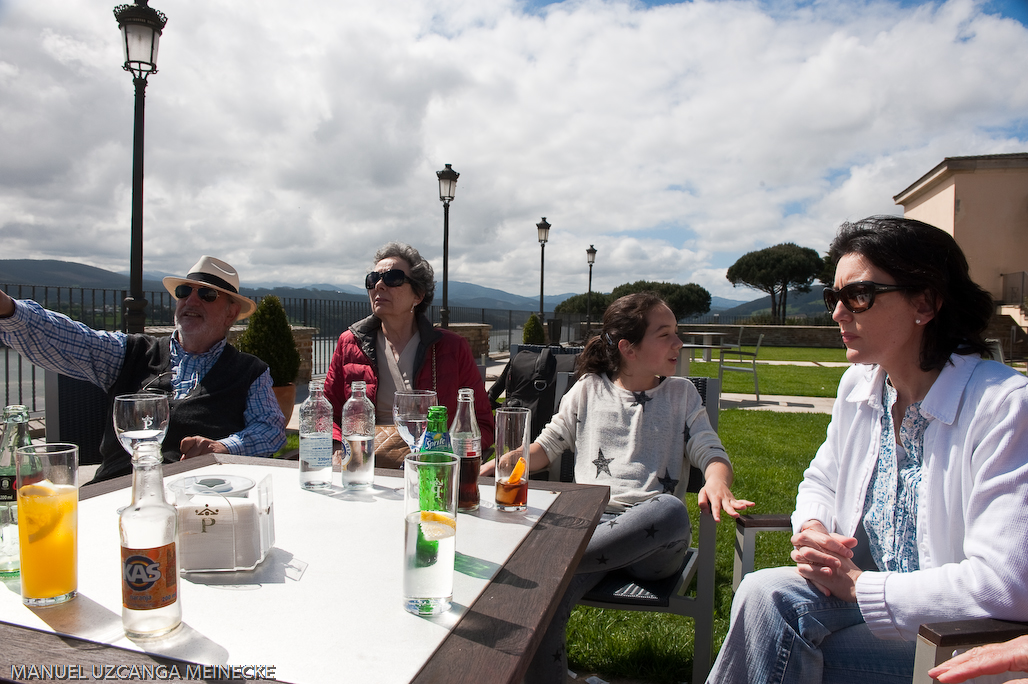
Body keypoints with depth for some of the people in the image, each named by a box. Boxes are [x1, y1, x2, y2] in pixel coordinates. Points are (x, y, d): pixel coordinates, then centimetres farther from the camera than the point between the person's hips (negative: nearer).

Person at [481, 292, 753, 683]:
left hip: (651, 536, 1)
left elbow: (711, 451, 11)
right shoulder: (588, 390, 15)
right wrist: (489, 468, 1)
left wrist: (716, 481, -15)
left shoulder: (681, 394, 18)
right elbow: (546, 447, 18)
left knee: (671, 510, -39)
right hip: (590, 522, 0)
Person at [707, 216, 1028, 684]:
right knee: (767, 591, -26)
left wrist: (857, 585, -19)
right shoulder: (858, 386, 3)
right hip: (861, 585, 5)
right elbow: (820, 482, 16)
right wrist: (813, 531, -7)